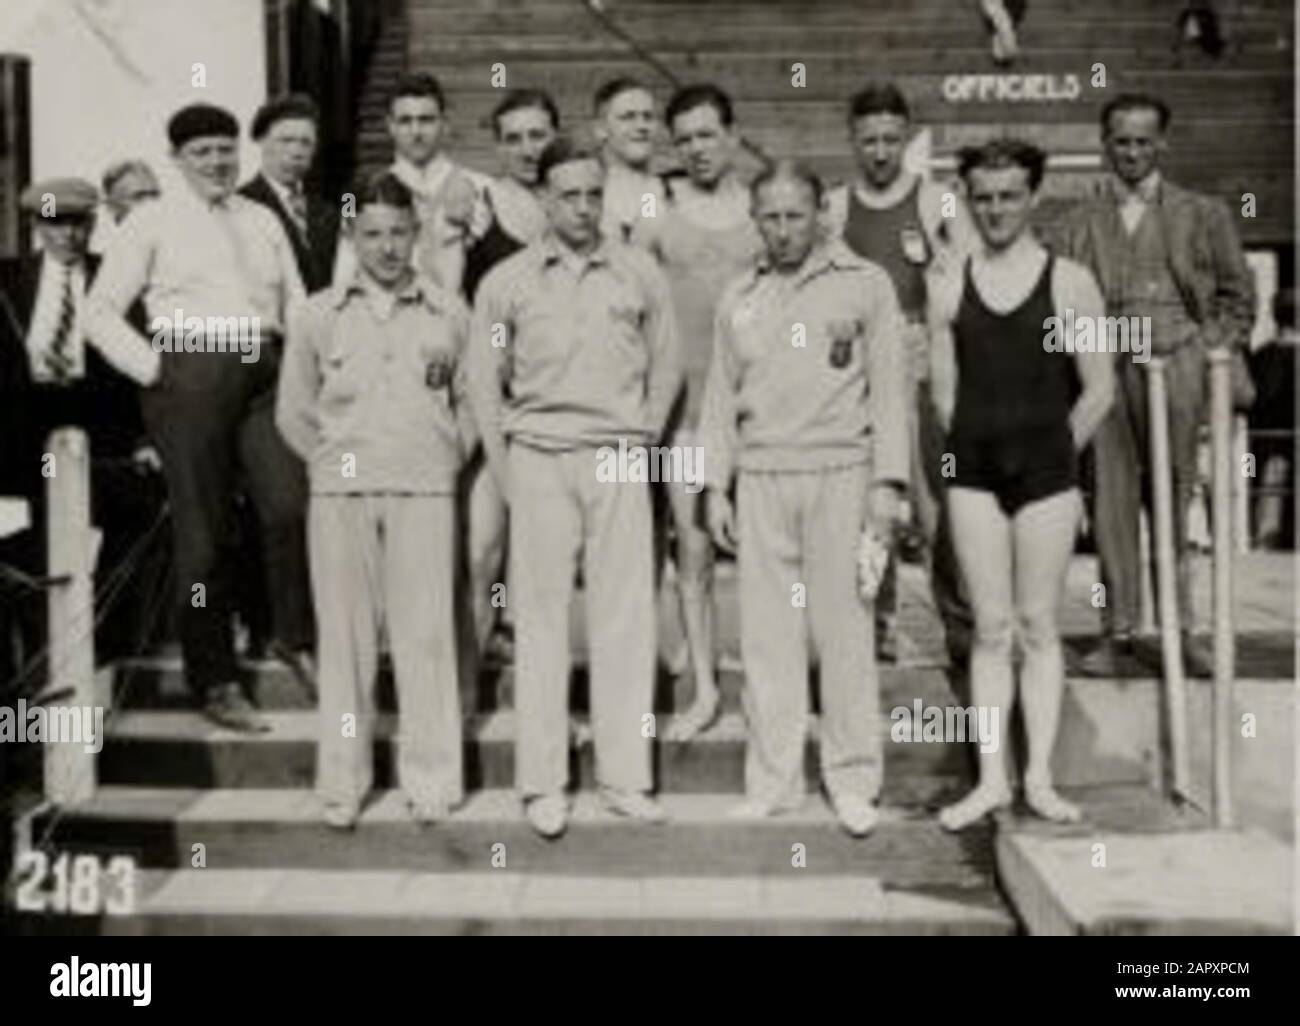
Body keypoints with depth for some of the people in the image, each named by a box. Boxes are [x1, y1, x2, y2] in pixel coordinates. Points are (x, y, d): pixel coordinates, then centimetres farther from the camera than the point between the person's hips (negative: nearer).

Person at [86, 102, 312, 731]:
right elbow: (100, 310, 6)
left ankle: (296, 637, 7)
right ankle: (215, 681, 11)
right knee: (204, 532, 0)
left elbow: (296, 305, 21)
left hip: (265, 373, 3)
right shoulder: (153, 221, 8)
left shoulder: (263, 221, 20)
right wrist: (151, 364, -4)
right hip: (190, 373, -3)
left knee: (292, 506, -15)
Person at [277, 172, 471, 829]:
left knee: (426, 633, -2)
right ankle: (343, 782, 12)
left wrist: (449, 459, 7)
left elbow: (472, 400, 15)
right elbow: (294, 413, 13)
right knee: (345, 636, 2)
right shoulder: (315, 316, 8)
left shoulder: (449, 313, 8)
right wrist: (335, 460, 8)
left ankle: (431, 780, 8)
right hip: (340, 493, 1)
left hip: (424, 491, 0)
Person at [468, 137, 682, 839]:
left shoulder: (639, 275, 6)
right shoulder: (507, 282, 4)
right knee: (540, 620, 1)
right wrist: (508, 472, 4)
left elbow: (665, 368, 15)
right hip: (539, 460, -1)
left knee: (625, 619, 1)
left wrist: (639, 436, 9)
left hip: (618, 463, 1)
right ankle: (542, 784, 7)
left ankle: (625, 777, 10)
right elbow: (484, 383, 8)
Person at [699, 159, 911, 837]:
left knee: (843, 628, -2)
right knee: (766, 633, 2)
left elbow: (889, 386, 2)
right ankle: (772, 779, 11)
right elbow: (720, 396, 16)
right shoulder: (739, 299, 13)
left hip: (839, 474, -3)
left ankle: (853, 780, 8)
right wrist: (715, 487, 9)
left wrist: (888, 480, -5)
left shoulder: (864, 285, 4)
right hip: (762, 478, 3)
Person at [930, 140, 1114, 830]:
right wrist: (985, 452, 6)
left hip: (1047, 469, -1)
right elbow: (944, 391, 8)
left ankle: (1039, 777, 11)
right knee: (990, 628, 4)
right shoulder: (950, 290, 5)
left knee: (1038, 626, 3)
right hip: (974, 471, 2)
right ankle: (991, 779, 10)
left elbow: (1099, 389, 1)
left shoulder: (1069, 282, 0)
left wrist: (1050, 455, 5)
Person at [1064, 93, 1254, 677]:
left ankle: (1180, 629, 10)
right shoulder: (1084, 224, 13)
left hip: (1177, 365, -1)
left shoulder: (1202, 215, 12)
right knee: (1113, 498, -1)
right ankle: (1118, 629, 6)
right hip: (1107, 370, 1)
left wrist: (1213, 350, 2)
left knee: (1175, 497, 1)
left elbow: (1237, 294, 14)